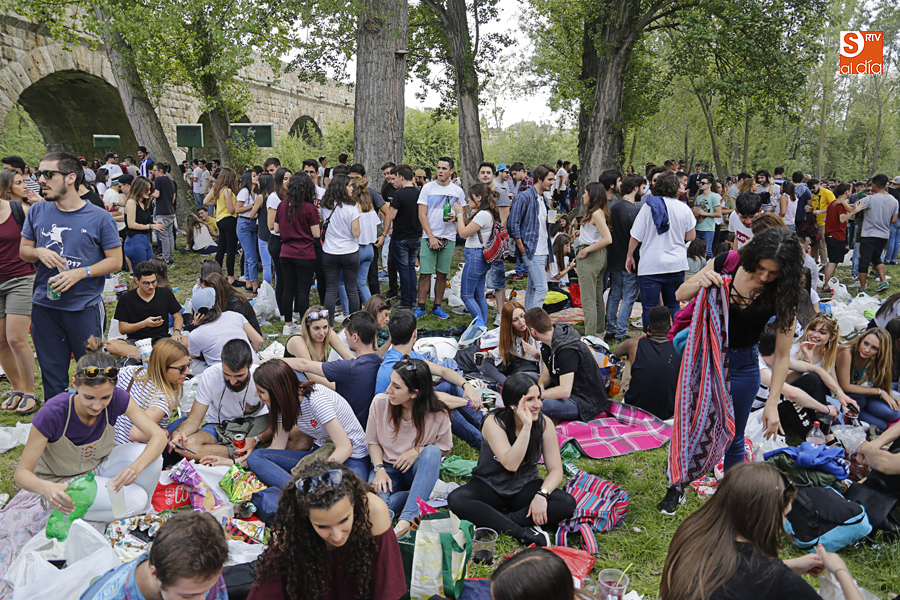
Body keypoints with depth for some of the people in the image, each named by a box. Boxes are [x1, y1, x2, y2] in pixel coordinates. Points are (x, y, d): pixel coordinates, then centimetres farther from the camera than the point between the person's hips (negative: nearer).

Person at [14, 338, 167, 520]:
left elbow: (158, 435, -23)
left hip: (99, 464, 4)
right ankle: (68, 511, -4)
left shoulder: (117, 398, -23)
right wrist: (46, 488, -49)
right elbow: (22, 473, -25)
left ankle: (141, 514, -1)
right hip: (62, 483, -4)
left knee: (152, 458, -27)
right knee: (134, 500, -28)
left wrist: (136, 467, -43)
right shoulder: (52, 414, -32)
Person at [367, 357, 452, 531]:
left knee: (431, 451, -37)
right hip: (388, 468, 0)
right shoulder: (380, 402, -12)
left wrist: (418, 450, -19)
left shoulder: (438, 415, -17)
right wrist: (379, 469, -15)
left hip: (419, 471, 0)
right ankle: (424, 493, -14)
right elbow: (373, 441, 2)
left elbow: (445, 447, 0)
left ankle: (406, 520, -39)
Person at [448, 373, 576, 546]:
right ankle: (523, 533, -32)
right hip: (490, 486, -2)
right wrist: (526, 427, -37)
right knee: (456, 500, -31)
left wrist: (542, 494, -27)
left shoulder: (544, 423, -10)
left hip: (526, 487, 2)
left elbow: (556, 470, -8)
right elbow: (511, 464, -31)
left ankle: (494, 522, -25)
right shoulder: (494, 422, -19)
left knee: (567, 503, -26)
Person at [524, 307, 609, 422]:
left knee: (546, 405, -39)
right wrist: (540, 386, -11)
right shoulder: (547, 343, 3)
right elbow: (546, 374, 11)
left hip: (587, 403, -10)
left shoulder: (567, 350, -26)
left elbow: (565, 391, -32)